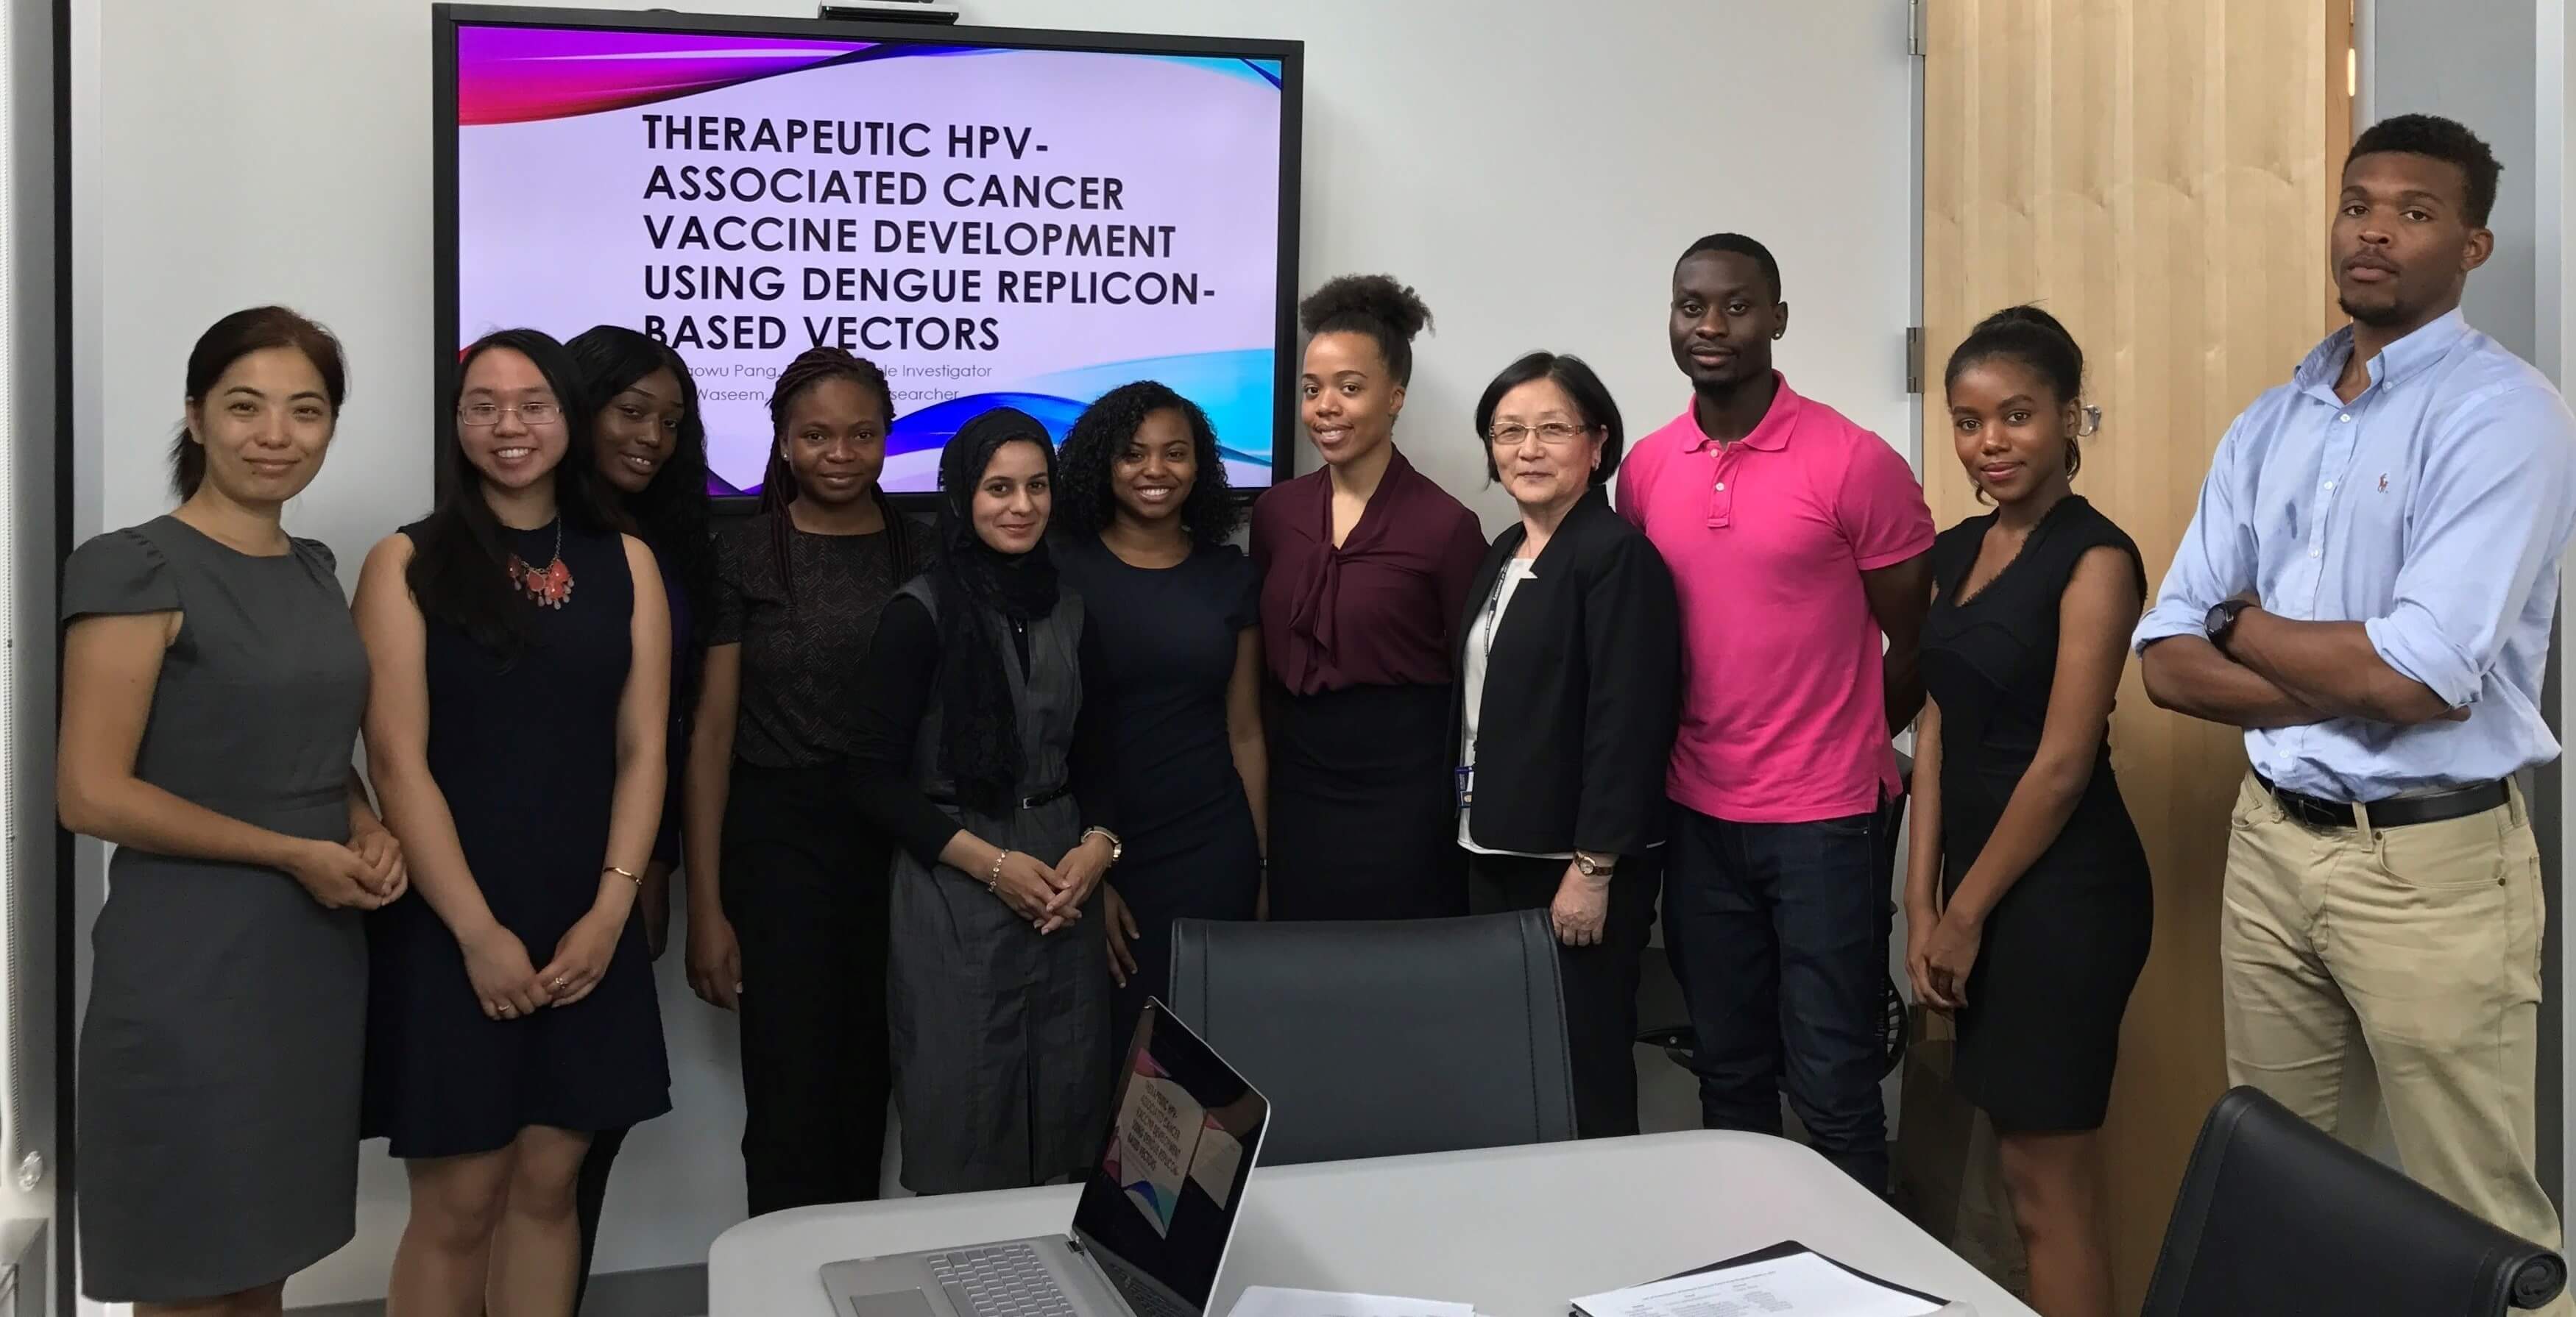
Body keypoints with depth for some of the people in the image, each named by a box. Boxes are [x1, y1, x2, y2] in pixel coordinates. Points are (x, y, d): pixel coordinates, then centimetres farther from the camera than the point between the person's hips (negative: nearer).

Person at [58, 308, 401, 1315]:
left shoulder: (314, 570, 11)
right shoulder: (136, 571, -10)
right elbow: (91, 793, -16)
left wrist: (369, 834, 1)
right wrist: (292, 854, -15)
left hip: (317, 954, 7)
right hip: (191, 965, -6)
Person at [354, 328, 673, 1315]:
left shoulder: (625, 563, 8)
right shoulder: (408, 563, -1)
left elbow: (642, 749, 5)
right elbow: (397, 759, -7)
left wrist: (611, 908, -6)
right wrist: (478, 930, -13)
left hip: (585, 928, 3)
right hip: (447, 928, -3)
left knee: (547, 1187, 9)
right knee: (456, 1203, 2)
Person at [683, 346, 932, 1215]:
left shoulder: (920, 553, 6)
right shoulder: (744, 555, -2)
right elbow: (712, 732, -3)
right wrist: (706, 906, -7)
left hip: (899, 843, 3)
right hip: (779, 839, -3)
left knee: (867, 1088, 11)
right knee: (791, 1099, 0)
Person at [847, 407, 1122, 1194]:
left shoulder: (1070, 612, 9)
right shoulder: (922, 613, -6)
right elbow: (876, 779, -8)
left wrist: (1097, 846, -4)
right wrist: (993, 863, -13)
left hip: (1064, 889, 5)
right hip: (953, 891, -5)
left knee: (1065, 1100, 9)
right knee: (964, 1115, 1)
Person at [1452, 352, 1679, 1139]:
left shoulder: (1616, 554, -13)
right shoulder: (1502, 558, 14)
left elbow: (1626, 721, -18)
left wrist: (1592, 868, -20)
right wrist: (1474, 836, 13)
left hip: (1577, 865, -8)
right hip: (1496, 855, 8)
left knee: (1584, 1071, 0)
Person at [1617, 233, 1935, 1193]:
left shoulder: (1854, 462, -9)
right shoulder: (1645, 471, 4)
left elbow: (1918, 640, -1)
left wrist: (1848, 750, 8)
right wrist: (1676, 754, 7)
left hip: (1825, 819, -4)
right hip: (1697, 817, 4)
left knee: (1832, 1084, 2)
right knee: (1727, 1076, 15)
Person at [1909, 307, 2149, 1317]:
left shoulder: (2095, 557, -13)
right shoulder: (1960, 551, 10)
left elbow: (2063, 762, -16)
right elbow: (1940, 726, 8)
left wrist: (1966, 912, -9)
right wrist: (1922, 904, 2)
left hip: (2063, 891, -7)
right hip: (1980, 877, 7)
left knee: (2048, 1184, 2)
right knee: (2025, 1164, 16)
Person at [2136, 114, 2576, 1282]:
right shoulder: (2265, 426, 8)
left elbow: (2425, 677, -22)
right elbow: (2169, 662, 2)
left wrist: (2246, 626, -5)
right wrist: (2350, 680, -14)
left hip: (2432, 862, -6)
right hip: (2271, 839, 6)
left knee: (2477, 1234, 7)